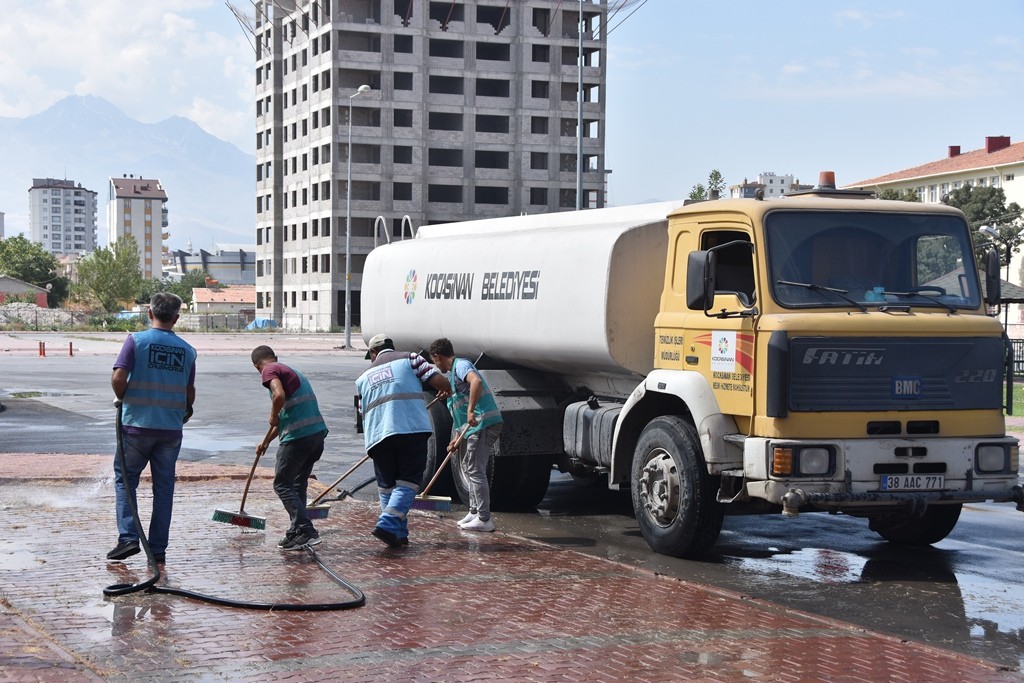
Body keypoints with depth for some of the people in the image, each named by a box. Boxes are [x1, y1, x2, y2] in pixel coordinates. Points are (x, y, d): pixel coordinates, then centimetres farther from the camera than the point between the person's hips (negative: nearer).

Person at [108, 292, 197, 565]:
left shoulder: (136, 341, -6)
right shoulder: (187, 350, 4)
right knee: (164, 488, 9)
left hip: (137, 424, -2)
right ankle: (158, 549, 9)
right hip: (171, 429, 2)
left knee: (125, 479, 11)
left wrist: (123, 400, 6)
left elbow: (118, 378, -14)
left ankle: (128, 537, -2)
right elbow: (190, 393, 9)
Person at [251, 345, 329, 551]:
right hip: (318, 433, 8)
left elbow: (279, 395, -22)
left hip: (298, 437, -8)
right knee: (298, 484, 18)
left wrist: (273, 417, -3)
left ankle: (306, 531, -10)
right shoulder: (293, 372, 27)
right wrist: (266, 441, 44)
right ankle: (297, 532, 19)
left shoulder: (270, 370, 0)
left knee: (283, 485, 1)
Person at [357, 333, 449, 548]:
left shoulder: (364, 377, 25)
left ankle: (399, 533, 12)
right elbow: (438, 381, 2)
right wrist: (445, 391, 24)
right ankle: (388, 523, -16)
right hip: (412, 429, -3)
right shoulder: (409, 359, 12)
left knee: (386, 484, 15)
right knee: (408, 482, 2)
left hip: (377, 434, 3)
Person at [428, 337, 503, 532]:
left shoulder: (461, 365, -7)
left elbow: (476, 381, -30)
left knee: (475, 470, -10)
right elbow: (460, 411, 28)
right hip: (475, 425, 11)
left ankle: (484, 519, -9)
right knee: (468, 467, 20)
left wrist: (471, 410, -34)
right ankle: (475, 512, 29)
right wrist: (458, 438, 26)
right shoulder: (453, 373, 24)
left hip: (484, 423, -11)